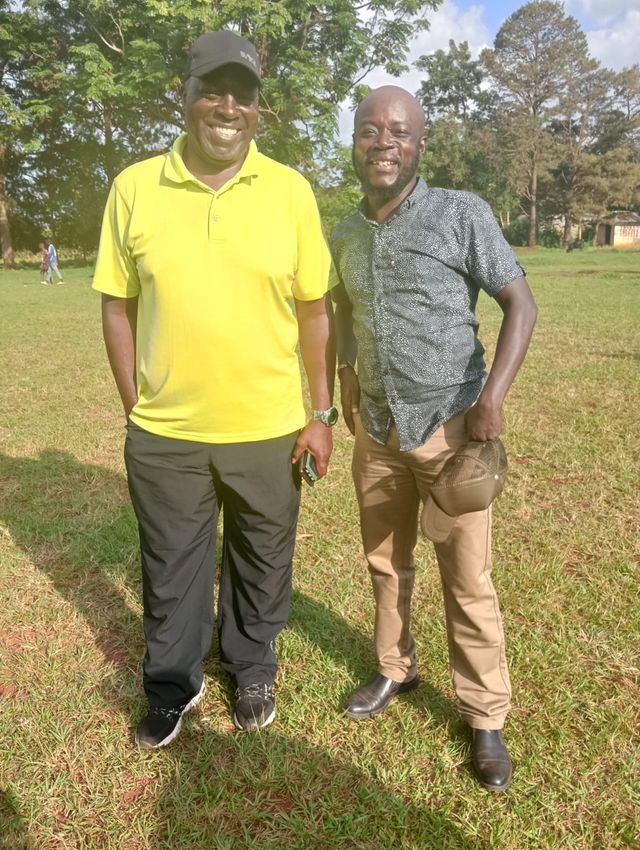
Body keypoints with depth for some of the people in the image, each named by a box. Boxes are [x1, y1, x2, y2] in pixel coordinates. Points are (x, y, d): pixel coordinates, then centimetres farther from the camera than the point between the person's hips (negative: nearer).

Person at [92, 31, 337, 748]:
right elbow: (117, 306, 2)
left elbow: (315, 309, -1)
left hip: (269, 428, 0)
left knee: (261, 564, 18)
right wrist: (134, 406, 0)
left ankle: (252, 670, 45)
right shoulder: (133, 188, -3)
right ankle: (172, 686, 42)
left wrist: (321, 414, -2)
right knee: (171, 569, 17)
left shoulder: (290, 191, -4)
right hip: (164, 433, 1)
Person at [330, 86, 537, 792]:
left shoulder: (462, 215, -8)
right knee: (385, 563, 16)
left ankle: (486, 717, 20)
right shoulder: (344, 236, 7)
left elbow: (520, 304, -9)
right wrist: (347, 378, 11)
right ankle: (395, 669, 38)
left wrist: (491, 399, -20)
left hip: (448, 426, -4)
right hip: (376, 428, 5)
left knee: (467, 580, 2)